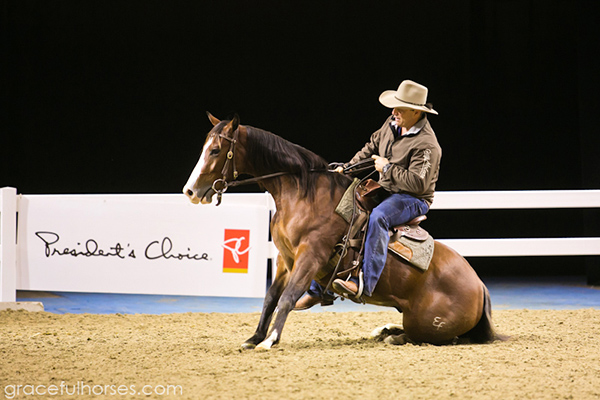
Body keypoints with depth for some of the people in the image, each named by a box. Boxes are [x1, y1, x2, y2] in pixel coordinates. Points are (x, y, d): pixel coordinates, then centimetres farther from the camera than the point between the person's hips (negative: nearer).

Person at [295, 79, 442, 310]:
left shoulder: (426, 144, -20)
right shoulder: (392, 125, 7)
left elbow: (418, 182, -26)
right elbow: (371, 148, 23)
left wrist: (387, 168, -19)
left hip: (412, 200, -9)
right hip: (384, 192, 9)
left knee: (377, 217, -40)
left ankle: (364, 283, -46)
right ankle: (319, 290, 8)